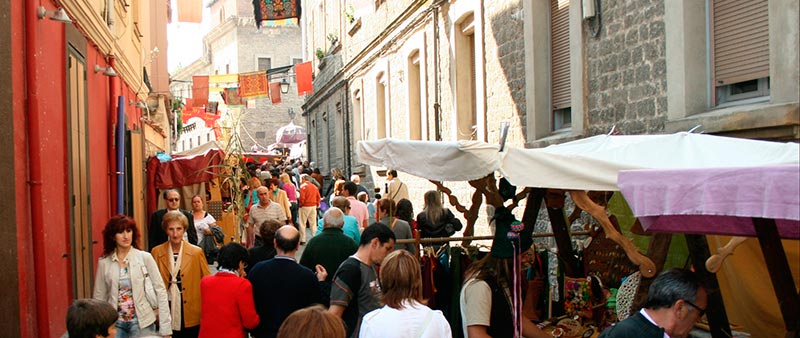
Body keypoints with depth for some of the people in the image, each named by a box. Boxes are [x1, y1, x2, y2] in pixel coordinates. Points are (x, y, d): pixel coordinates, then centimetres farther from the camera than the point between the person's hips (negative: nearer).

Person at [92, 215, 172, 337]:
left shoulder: (145, 257, -5)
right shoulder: (104, 263, 0)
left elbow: (160, 290, -5)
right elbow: (99, 298, 7)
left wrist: (165, 328, -10)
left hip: (141, 322, -1)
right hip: (115, 323, 1)